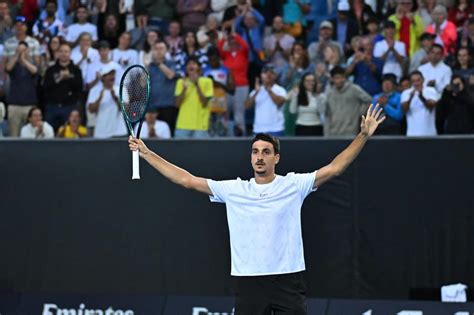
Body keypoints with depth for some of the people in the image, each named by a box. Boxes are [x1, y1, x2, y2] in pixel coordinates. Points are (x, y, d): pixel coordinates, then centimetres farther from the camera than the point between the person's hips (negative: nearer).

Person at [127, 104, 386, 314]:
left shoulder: (294, 185, 1)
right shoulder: (233, 190, 7)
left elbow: (333, 169, -5)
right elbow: (187, 180, 8)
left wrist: (363, 136, -14)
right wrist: (146, 153, 6)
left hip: (288, 281, -2)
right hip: (248, 283, 2)